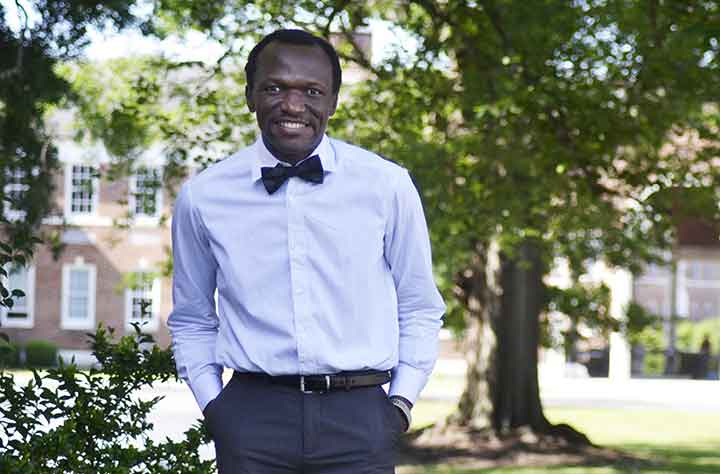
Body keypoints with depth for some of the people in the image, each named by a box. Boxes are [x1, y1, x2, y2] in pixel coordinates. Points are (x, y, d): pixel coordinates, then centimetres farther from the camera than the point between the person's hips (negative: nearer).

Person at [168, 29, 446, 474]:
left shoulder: (388, 185, 2)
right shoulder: (203, 197, 4)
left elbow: (420, 311, 10)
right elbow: (192, 321, 16)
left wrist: (401, 401, 1)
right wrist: (212, 405, 5)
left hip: (358, 417, -1)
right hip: (251, 416, 1)